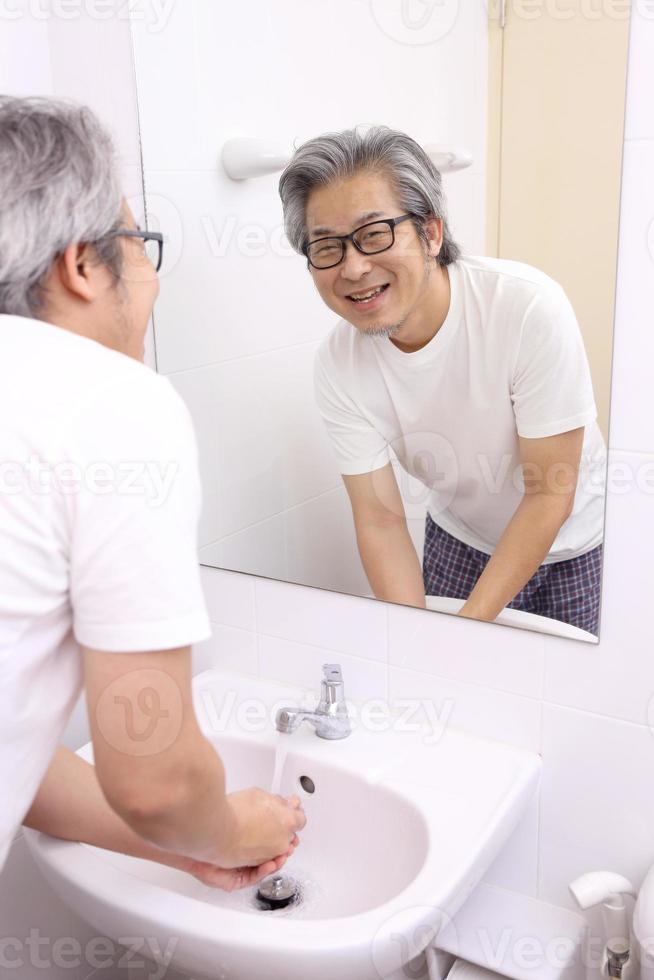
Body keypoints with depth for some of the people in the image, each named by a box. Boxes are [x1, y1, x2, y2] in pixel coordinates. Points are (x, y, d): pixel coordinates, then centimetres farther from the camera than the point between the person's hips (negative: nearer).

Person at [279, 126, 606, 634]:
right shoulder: (339, 365, -20)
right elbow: (381, 520, -16)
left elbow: (550, 495, -24)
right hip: (460, 541, 2)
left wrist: (469, 628, -26)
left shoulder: (530, 306, -31)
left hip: (574, 542, -2)